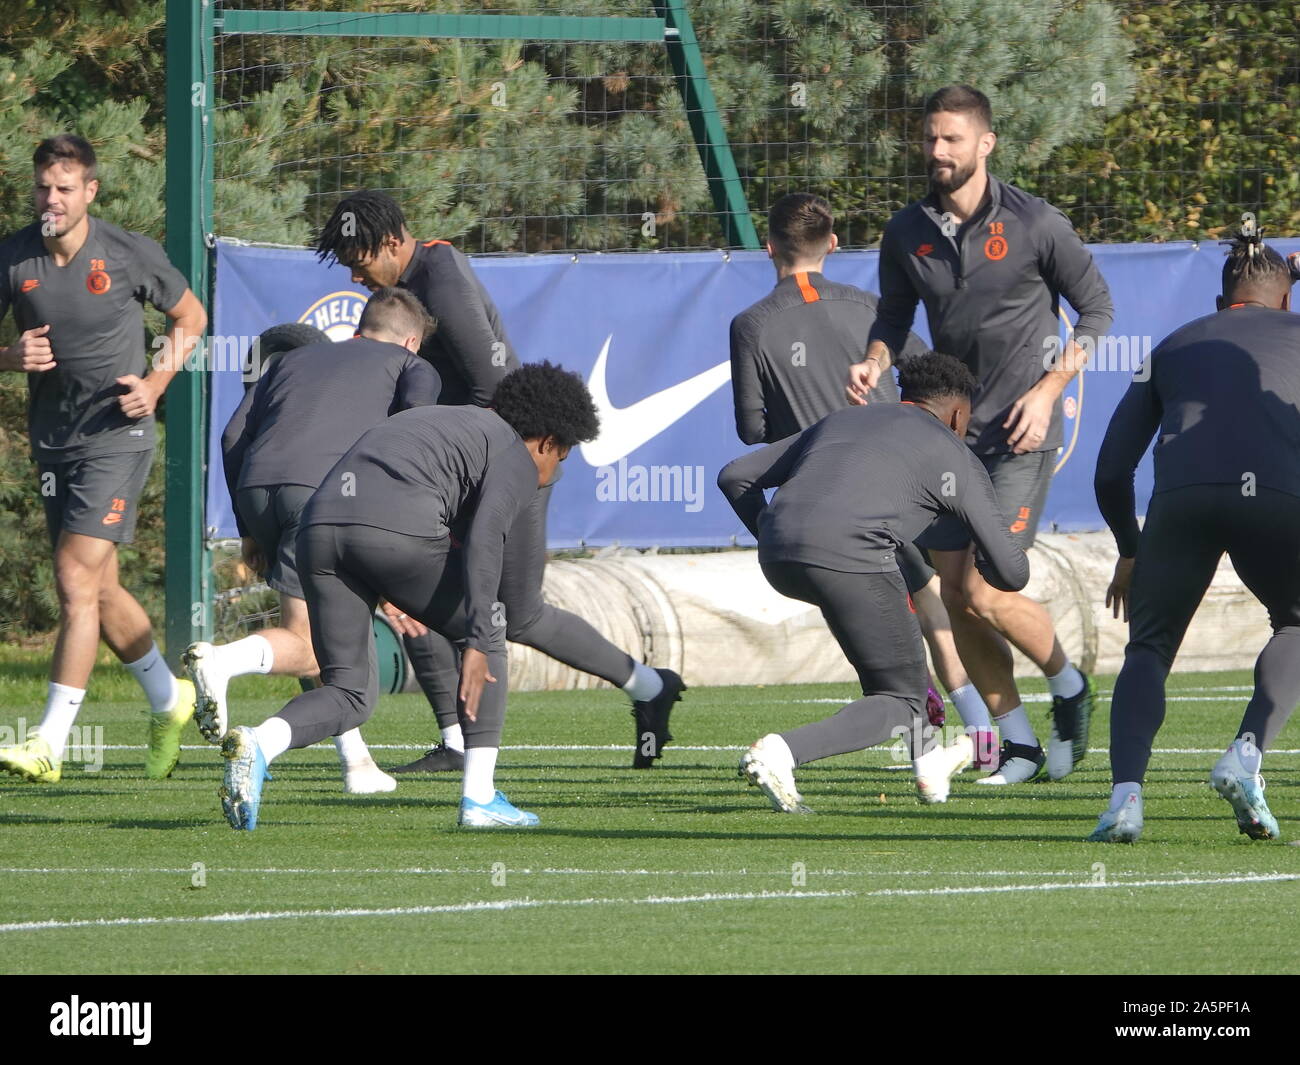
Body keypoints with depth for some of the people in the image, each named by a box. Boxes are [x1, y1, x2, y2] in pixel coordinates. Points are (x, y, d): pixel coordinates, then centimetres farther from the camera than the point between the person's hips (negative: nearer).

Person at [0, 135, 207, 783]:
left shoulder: (131, 255, -7)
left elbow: (190, 317, 8)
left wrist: (156, 383, -5)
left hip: (117, 433, -5)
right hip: (52, 440, 5)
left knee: (76, 577, -16)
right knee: (99, 590, 11)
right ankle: (169, 699, 36)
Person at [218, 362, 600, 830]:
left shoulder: (438, 421, 38)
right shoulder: (517, 460, 12)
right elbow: (484, 540, -6)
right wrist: (479, 643, -10)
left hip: (320, 525, 6)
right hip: (398, 529, -6)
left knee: (349, 696, 11)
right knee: (487, 629, 20)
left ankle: (256, 744, -19)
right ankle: (479, 797, 16)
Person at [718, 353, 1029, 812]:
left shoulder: (838, 421, 33)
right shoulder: (954, 456, 19)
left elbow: (734, 477, 31)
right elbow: (1012, 574, 17)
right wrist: (983, 562, 41)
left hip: (778, 562, 6)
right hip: (850, 557, -6)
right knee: (898, 703, 10)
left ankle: (926, 762, 36)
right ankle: (782, 752, -16)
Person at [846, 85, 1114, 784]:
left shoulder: (1035, 224, -9)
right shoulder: (906, 233, 3)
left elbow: (1096, 307, 0)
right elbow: (893, 318, 16)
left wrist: (1047, 391, -10)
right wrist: (875, 363, -7)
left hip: (1020, 436, -5)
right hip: (949, 431, 5)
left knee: (985, 594, -13)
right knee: (956, 596, 2)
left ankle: (1069, 689, 15)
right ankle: (1018, 745, 15)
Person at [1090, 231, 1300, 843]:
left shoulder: (1174, 347, 31)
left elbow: (1111, 472, 27)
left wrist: (1130, 551, 40)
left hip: (1184, 494, 1)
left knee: (1148, 648, 15)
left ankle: (1126, 789, -11)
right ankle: (1246, 755, 0)